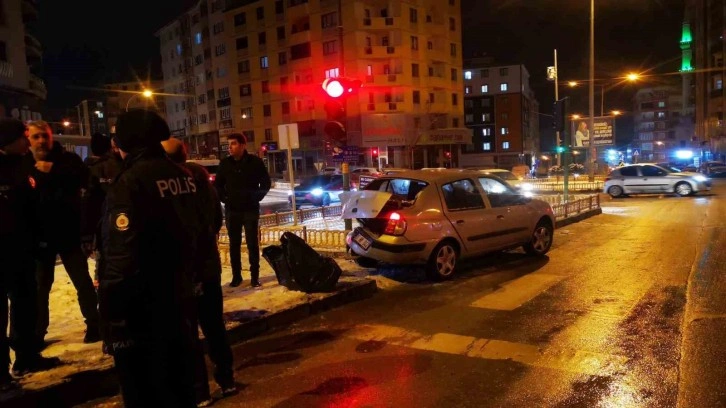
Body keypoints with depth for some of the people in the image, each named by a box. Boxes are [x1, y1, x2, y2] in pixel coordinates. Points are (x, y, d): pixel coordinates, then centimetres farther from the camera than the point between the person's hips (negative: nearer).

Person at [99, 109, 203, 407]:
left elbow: (122, 259, -24)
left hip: (142, 317, -7)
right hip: (180, 306, 8)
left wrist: (112, 319, -17)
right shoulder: (184, 177, 5)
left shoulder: (130, 182, -18)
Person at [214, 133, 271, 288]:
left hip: (250, 209, -3)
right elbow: (217, 184, 14)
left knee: (252, 243, 0)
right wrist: (224, 198, 3)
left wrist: (256, 198, -4)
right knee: (234, 244, 7)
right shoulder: (225, 163, 2)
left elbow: (266, 182, 2)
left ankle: (255, 276, 8)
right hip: (231, 210, 3)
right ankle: (236, 276, 16)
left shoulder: (255, 162, -5)